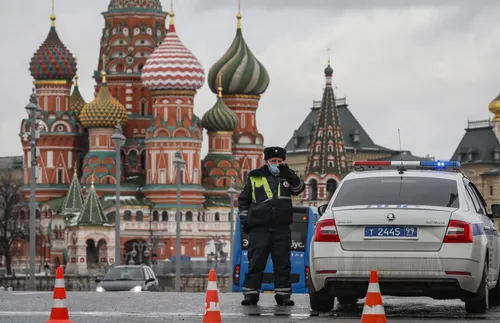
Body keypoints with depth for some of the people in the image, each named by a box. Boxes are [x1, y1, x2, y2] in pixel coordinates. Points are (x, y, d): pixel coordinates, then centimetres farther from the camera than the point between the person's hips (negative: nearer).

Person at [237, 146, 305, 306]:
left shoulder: (288, 176, 11)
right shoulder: (255, 177, 7)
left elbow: (299, 189, -6)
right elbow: (243, 200, 13)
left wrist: (289, 175, -21)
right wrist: (244, 220, 6)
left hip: (282, 229, 1)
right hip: (259, 228, -1)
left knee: (283, 264, 4)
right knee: (256, 263, -2)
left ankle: (283, 294, 10)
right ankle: (251, 293, 2)